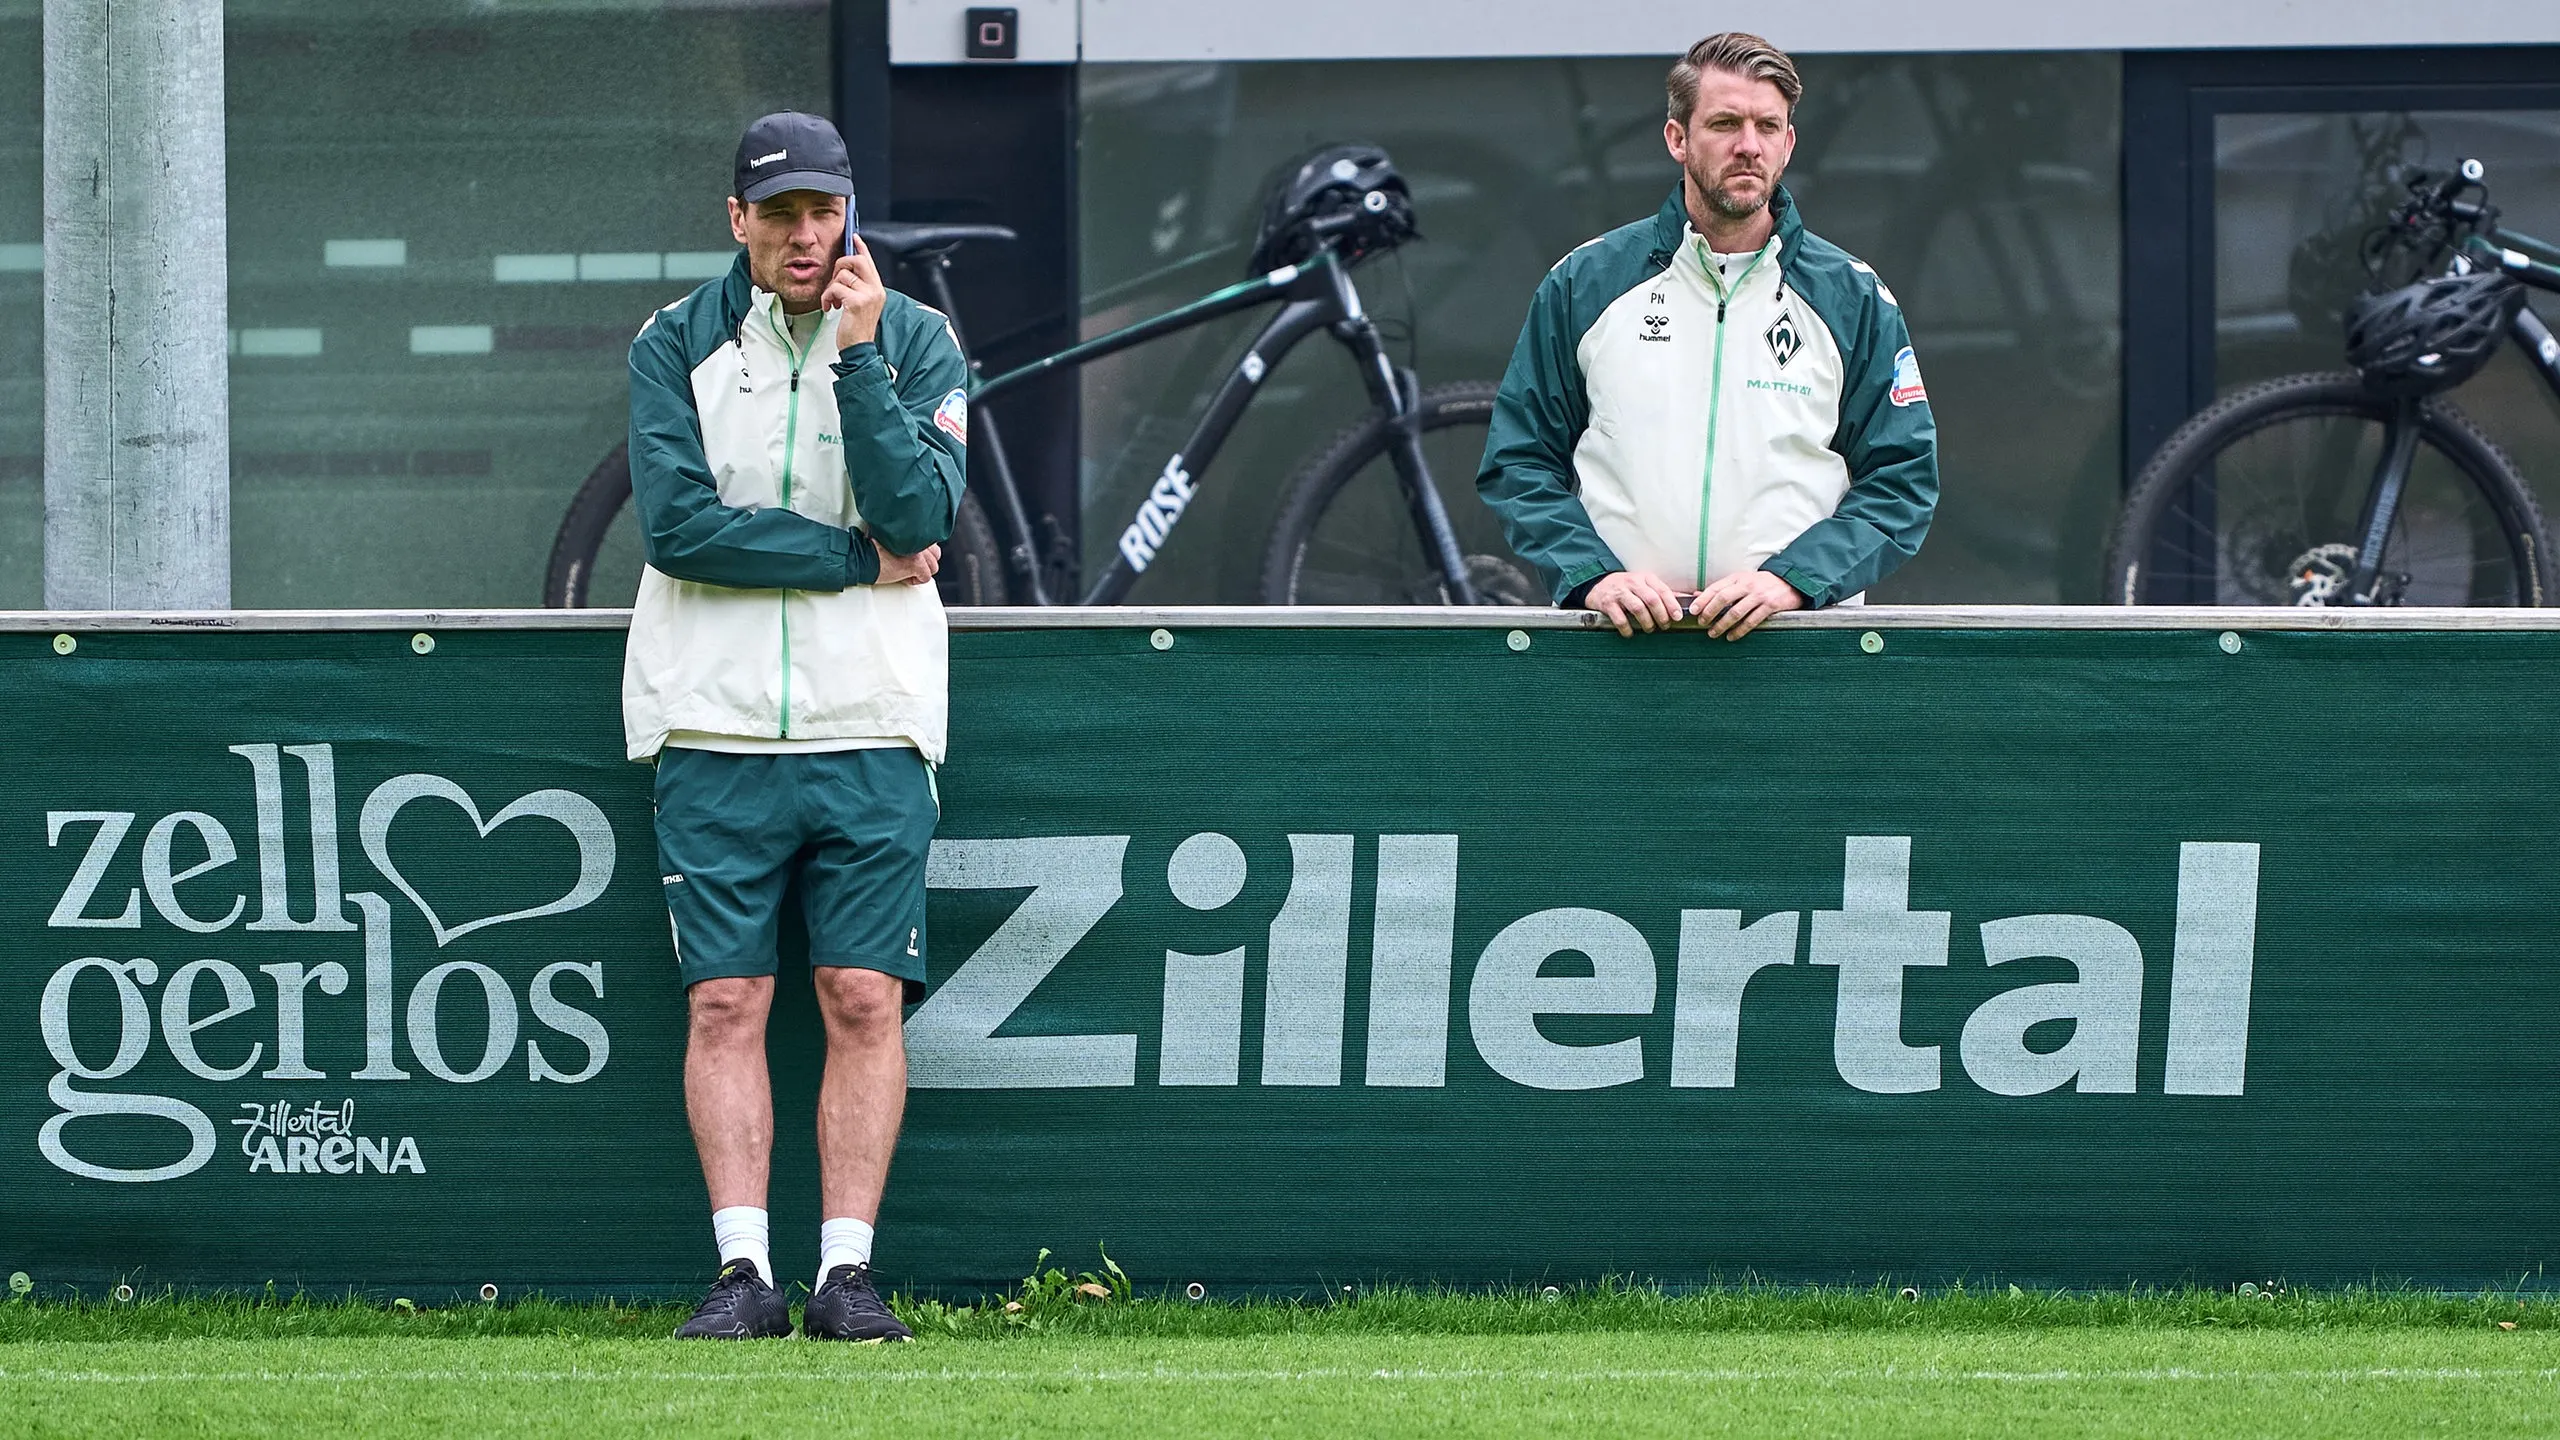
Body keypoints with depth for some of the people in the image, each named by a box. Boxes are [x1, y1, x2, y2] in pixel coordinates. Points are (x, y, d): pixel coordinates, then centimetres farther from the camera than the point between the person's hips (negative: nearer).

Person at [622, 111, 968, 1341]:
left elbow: (919, 518, -9)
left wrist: (858, 356, -14)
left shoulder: (915, 342, 5)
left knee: (864, 999, -4)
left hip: (869, 730, 0)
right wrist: (859, 560, -10)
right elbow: (676, 521, -10)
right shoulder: (677, 345, 4)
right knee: (724, 1002, -4)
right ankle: (744, 1273, -4)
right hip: (715, 729, 0)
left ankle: (846, 1271, -2)